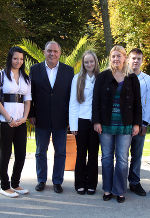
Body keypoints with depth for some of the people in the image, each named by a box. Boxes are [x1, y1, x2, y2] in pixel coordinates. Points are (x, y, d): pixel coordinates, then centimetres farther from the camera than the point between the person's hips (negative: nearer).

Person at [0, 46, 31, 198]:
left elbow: (28, 100, 13)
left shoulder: (26, 78, 15)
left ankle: (15, 184, 22)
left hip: (21, 121, 5)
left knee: (21, 154, 7)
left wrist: (25, 117, -2)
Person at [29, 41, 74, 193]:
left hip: (61, 119, 0)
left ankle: (57, 181, 23)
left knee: (60, 152, 8)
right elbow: (30, 94, 2)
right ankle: (41, 180, 28)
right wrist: (31, 115, -3)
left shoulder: (68, 70, 1)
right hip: (41, 119, 0)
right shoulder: (35, 69, 1)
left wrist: (70, 116, -3)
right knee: (40, 151, 12)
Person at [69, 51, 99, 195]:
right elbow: (73, 103, 1)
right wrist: (73, 124, -5)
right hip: (81, 120, -1)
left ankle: (91, 184, 17)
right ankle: (80, 184, 16)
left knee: (93, 153, 6)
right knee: (81, 153, 5)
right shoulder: (77, 78, 3)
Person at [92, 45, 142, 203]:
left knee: (122, 159, 2)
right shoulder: (103, 77, 3)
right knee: (107, 157, 7)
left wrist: (137, 123, 1)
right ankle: (107, 189, 20)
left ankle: (119, 191, 15)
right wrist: (96, 121, -4)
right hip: (106, 124, 0)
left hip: (125, 125, 0)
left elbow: (137, 103, 7)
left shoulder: (132, 79, 5)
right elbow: (96, 100, 2)